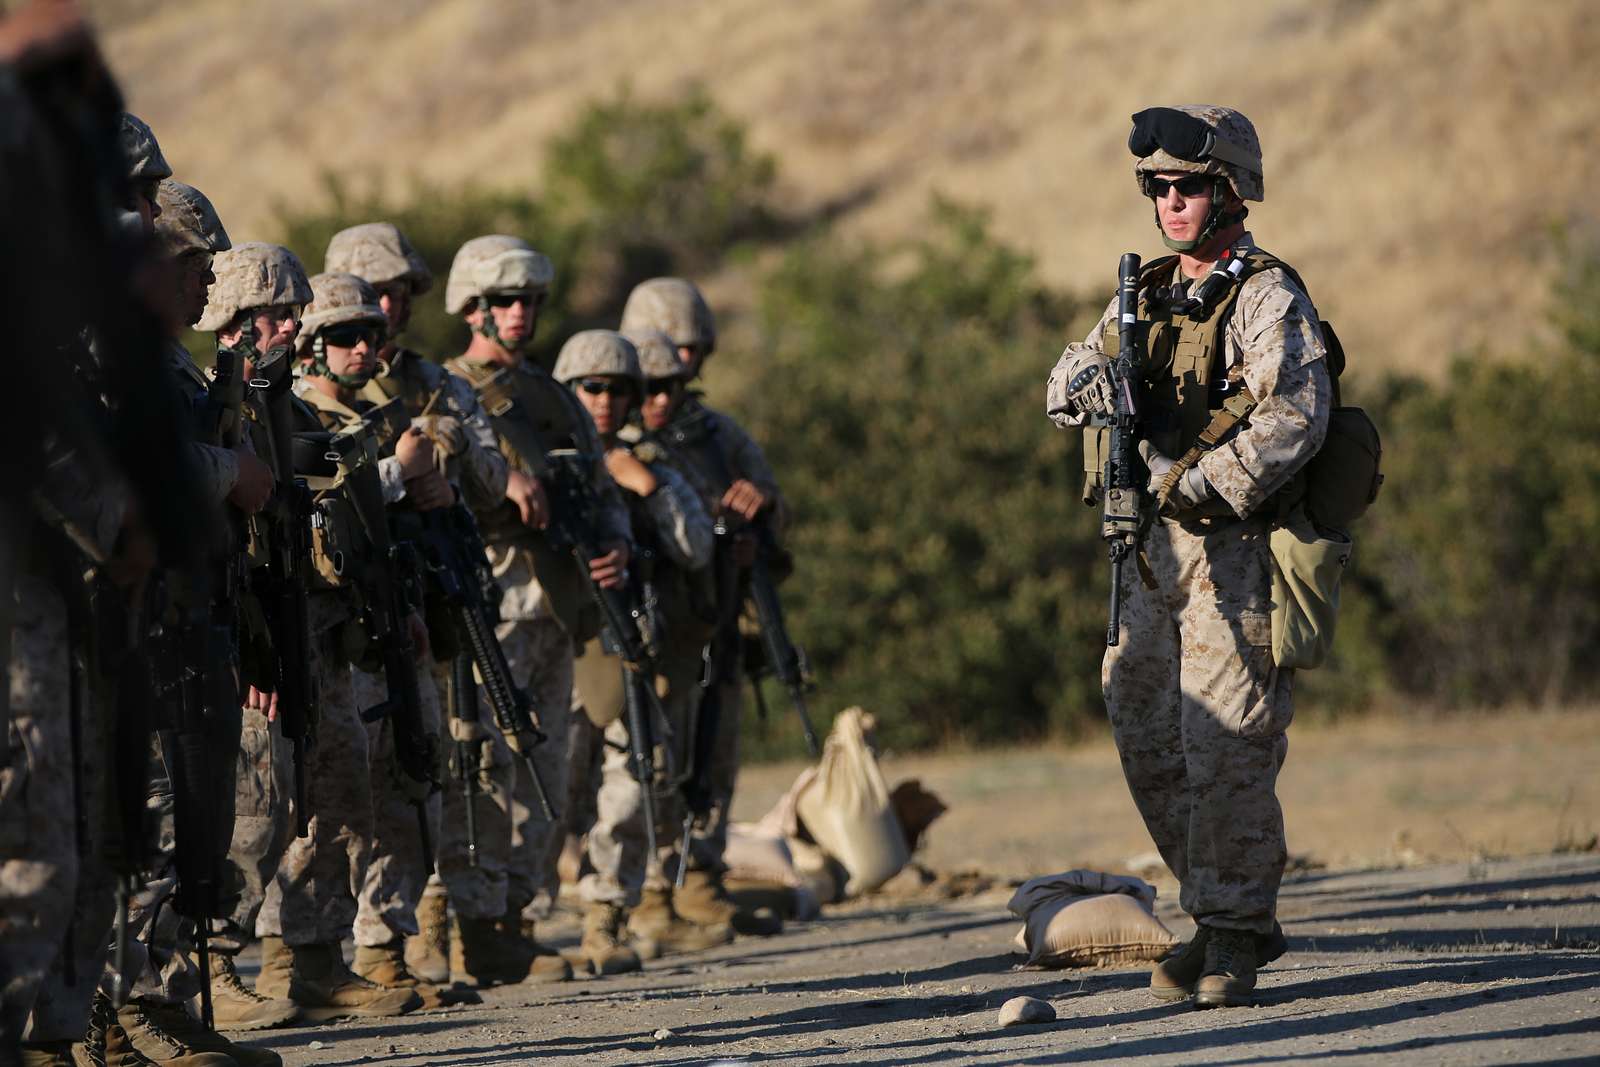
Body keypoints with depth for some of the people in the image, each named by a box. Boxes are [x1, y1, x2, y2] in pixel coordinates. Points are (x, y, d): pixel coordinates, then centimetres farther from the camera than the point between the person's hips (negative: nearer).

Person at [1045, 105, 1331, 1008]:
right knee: (1148, 742, 8)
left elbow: (1297, 414, -22)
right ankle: (1220, 911, 19)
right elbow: (1068, 383, 14)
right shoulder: (1150, 293, 15)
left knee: (1226, 747, -9)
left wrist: (1203, 487, -25)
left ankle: (1236, 936, -3)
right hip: (1152, 557, 8)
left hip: (1234, 552, -8)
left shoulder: (1268, 297, -9)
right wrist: (1091, 382, -11)